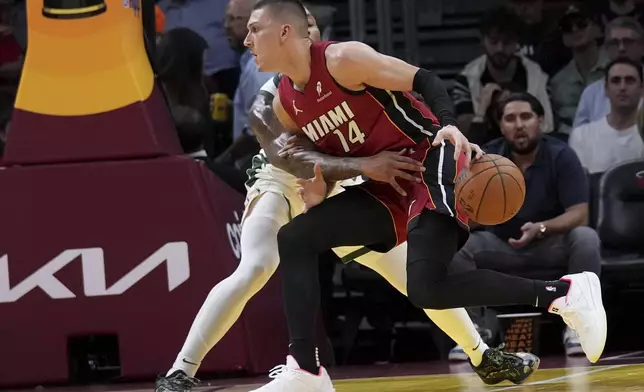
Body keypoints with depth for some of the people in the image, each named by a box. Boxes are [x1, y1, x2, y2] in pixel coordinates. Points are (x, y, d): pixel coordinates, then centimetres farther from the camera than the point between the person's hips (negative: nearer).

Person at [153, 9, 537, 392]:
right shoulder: (268, 105, -28)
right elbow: (296, 162, -44)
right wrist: (364, 164, -57)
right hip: (281, 188, -4)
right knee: (253, 270, -31)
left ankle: (484, 357, 21)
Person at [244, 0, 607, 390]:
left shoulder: (342, 59, -16)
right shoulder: (285, 104, 9)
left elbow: (423, 80, -16)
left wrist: (450, 126, -34)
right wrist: (319, 191, -1)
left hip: (431, 161, -9)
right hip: (390, 183, 9)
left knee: (426, 288, -25)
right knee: (294, 238, 2)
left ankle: (566, 292, -18)